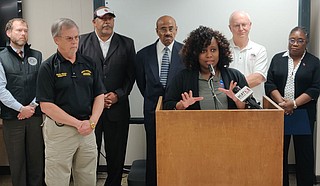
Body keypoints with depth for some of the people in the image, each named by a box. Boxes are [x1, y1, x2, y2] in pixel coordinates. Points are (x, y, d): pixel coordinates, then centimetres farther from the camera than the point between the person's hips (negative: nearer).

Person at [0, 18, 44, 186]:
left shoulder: (37, 56, 9)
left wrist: (32, 106, -8)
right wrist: (21, 108, -11)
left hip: (35, 115, 2)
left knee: (37, 157, 8)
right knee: (16, 159, 7)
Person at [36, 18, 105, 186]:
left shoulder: (89, 64, 8)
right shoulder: (48, 67, -5)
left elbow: (99, 96, 8)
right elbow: (46, 106, -11)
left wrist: (91, 122, -8)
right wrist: (78, 123, -13)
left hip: (88, 130, 4)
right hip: (59, 131, -4)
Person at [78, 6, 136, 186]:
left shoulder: (127, 43, 7)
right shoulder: (82, 42, 4)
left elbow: (131, 75, 5)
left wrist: (118, 95, -8)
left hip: (118, 108, 1)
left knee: (116, 154, 8)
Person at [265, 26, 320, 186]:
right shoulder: (277, 59, 9)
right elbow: (269, 84, 2)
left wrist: (293, 104, -16)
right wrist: (281, 102, -14)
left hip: (304, 114, -1)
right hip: (280, 113, 1)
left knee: (304, 152, 4)